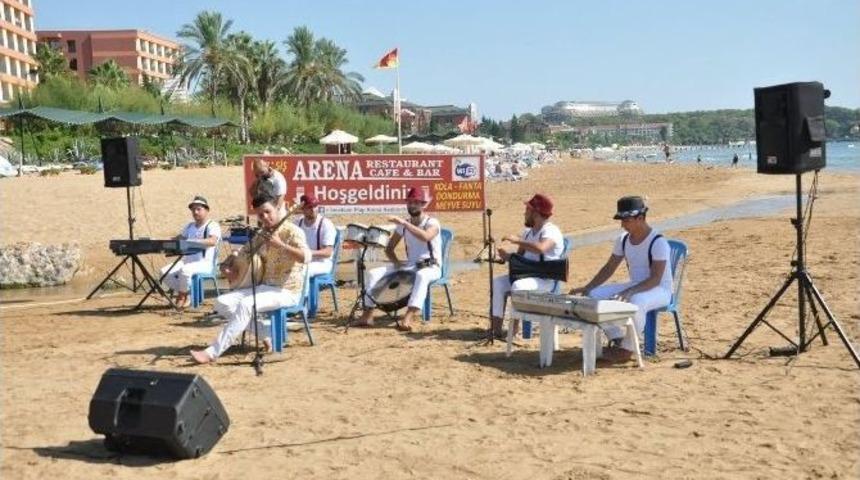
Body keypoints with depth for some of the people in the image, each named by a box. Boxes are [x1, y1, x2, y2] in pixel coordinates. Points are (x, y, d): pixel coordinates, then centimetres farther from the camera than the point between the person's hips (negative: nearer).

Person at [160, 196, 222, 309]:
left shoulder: (213, 225, -4)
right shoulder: (190, 226, 21)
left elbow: (213, 241, -23)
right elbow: (179, 238, 28)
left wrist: (195, 241, -38)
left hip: (204, 263, -7)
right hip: (187, 260, 7)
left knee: (185, 270, -37)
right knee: (165, 271, -17)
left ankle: (182, 297, -11)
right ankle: (183, 295, -2)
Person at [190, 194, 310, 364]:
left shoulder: (292, 231, -10)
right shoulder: (262, 235, 12)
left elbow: (306, 257, -27)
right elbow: (244, 252, 24)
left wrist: (280, 244, -30)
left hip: (287, 291, -8)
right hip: (265, 287, 8)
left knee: (246, 304, -31)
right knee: (222, 302, -7)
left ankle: (213, 352, -27)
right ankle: (264, 333, -3)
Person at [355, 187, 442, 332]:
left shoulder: (432, 222, -9)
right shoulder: (403, 225, 8)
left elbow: (425, 237, -33)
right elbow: (389, 248, 14)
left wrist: (404, 222, -35)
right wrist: (397, 262, -6)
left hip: (431, 267, -5)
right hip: (410, 266, 6)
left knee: (421, 275, -43)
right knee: (372, 273, -11)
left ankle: (410, 316, -53)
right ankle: (368, 313, -18)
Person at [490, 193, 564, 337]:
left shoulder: (551, 231, -12)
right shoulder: (528, 232, 16)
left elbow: (541, 248, -34)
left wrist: (517, 240, -28)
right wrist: (508, 256, -6)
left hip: (546, 279, -8)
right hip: (525, 274, 8)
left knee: (518, 285, -33)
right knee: (498, 282, -13)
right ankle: (496, 327, -17)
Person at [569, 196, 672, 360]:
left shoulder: (658, 242, -20)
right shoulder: (623, 239, 1)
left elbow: (655, 279, -25)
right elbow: (609, 268, 6)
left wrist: (630, 292, -39)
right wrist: (587, 287, -7)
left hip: (660, 289, -7)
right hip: (634, 286, 7)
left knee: (636, 302, -40)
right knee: (595, 294, -12)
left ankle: (628, 347, -17)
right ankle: (617, 339, -2)